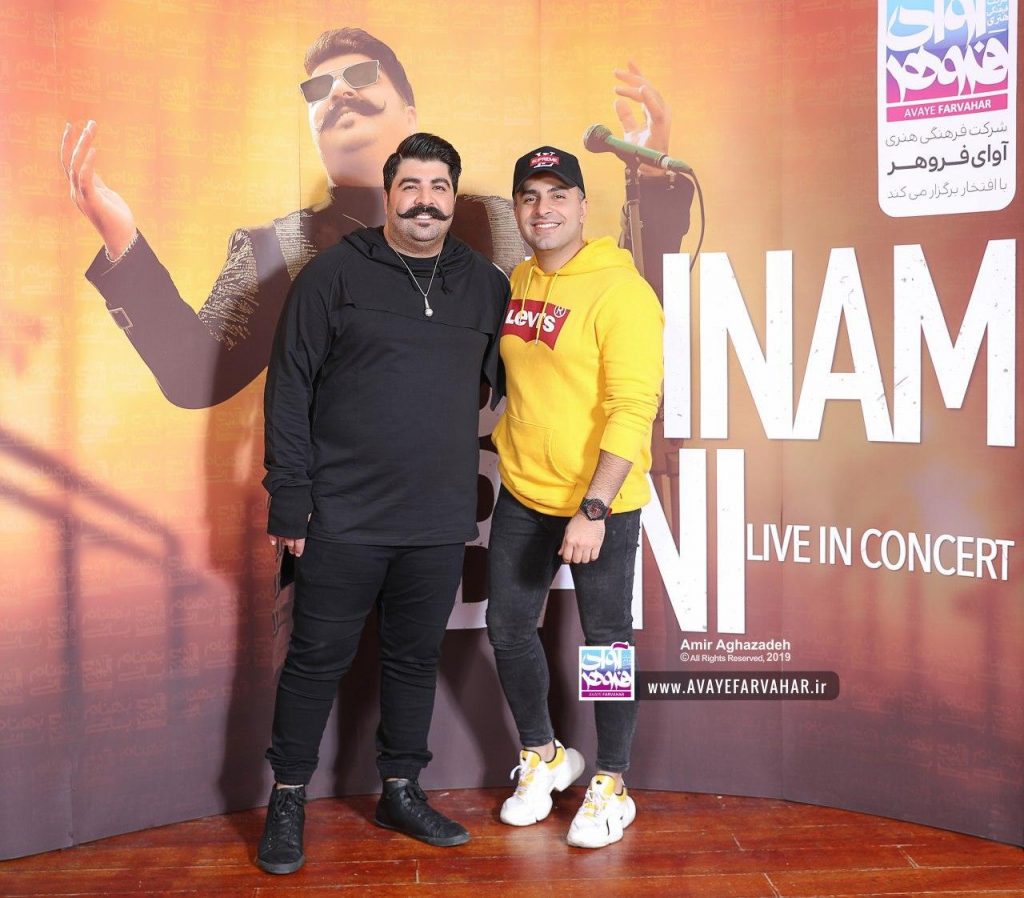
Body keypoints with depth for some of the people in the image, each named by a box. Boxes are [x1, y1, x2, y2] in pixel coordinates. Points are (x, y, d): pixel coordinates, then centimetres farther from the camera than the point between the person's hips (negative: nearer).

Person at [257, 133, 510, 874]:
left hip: (441, 524, 4)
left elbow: (507, 382, 15)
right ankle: (288, 800, 22)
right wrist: (289, 501, -8)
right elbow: (289, 390, -5)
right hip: (344, 518, -3)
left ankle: (402, 792, 30)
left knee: (417, 659, 14)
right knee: (318, 660, 5)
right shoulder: (336, 273, -3)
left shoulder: (486, 285, 8)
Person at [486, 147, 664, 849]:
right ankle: (544, 757, 36)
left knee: (605, 641, 7)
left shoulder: (621, 291, -16)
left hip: (600, 504, -7)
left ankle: (611, 787, 25)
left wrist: (594, 509, -25)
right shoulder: (519, 282, 7)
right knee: (508, 628, 13)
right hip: (522, 494, 7)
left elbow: (632, 411, -21)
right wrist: (507, 445, 13)